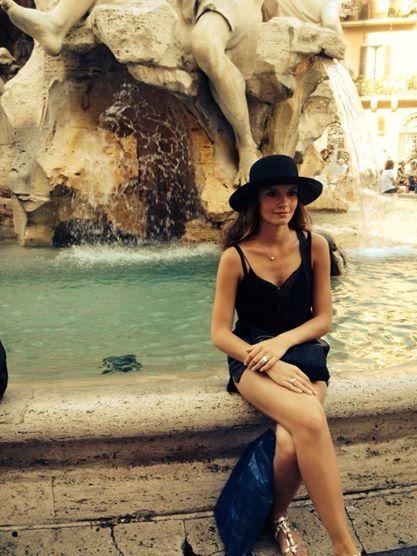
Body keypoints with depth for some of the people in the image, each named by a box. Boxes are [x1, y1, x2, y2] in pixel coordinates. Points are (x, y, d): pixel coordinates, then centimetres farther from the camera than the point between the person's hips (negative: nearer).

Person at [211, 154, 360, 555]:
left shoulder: (314, 246, -1)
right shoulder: (236, 257, -7)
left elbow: (323, 318, 4)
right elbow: (220, 333, -7)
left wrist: (283, 342, -15)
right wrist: (272, 368, -20)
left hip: (301, 355, 2)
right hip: (251, 360, -2)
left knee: (291, 443, -27)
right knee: (309, 421, -32)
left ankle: (277, 518, 7)